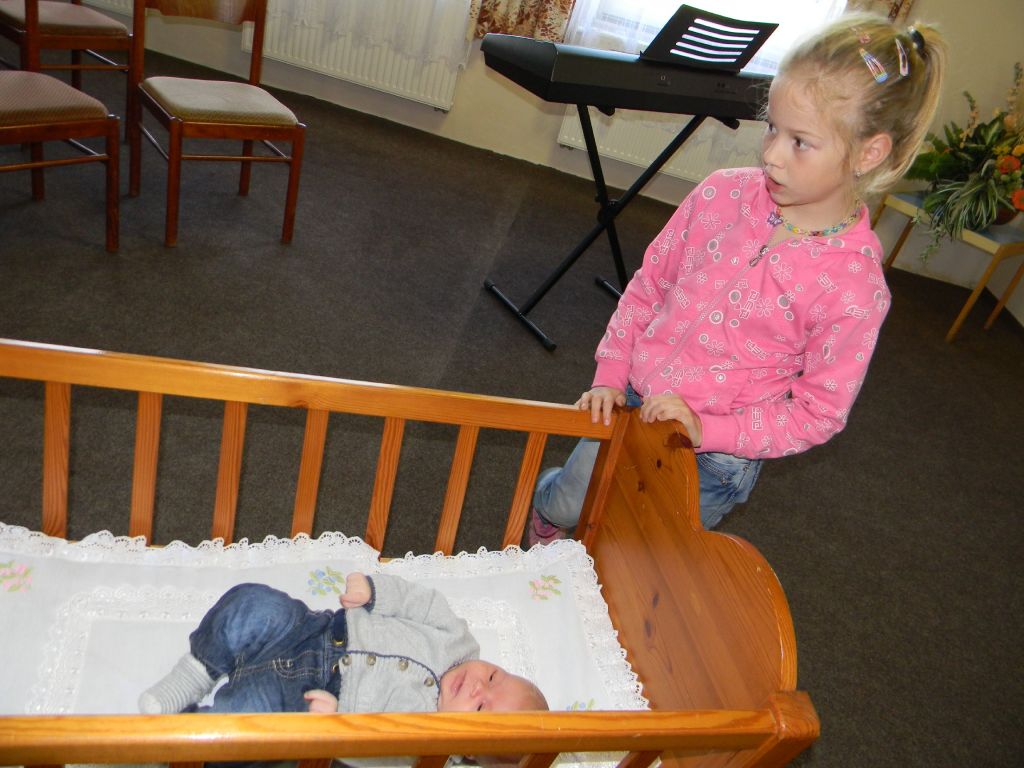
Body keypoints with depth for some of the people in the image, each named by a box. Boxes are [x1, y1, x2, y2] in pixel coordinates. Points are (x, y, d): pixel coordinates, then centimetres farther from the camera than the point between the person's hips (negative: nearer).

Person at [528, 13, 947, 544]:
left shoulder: (855, 287, -20)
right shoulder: (723, 193, -11)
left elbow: (818, 413, -13)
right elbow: (648, 284, 2)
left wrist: (706, 429, -23)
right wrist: (610, 375, -4)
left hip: (718, 456, -3)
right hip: (633, 401, 3)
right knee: (564, 504, 21)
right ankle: (543, 526, 56)